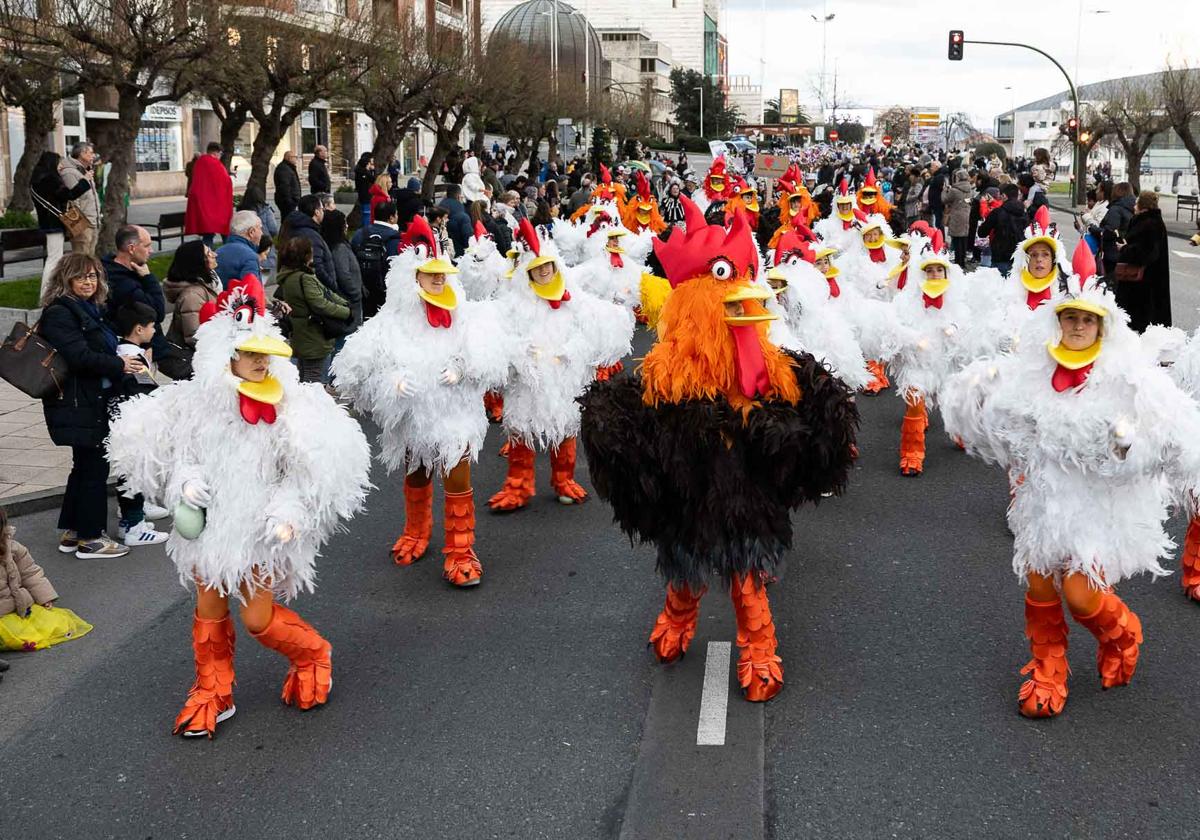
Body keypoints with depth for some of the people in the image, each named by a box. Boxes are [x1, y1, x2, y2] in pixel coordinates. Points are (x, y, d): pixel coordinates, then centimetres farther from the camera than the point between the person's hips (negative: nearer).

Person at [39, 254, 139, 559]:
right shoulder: (59, 313, -13)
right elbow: (79, 356, -22)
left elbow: (101, 350, 23)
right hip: (78, 405, -10)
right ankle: (90, 538, 3)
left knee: (85, 465, 15)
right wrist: (119, 365, -16)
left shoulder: (90, 311, 17)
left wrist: (125, 360, 3)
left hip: (93, 401, 10)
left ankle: (71, 532, 24)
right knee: (94, 466, -5)